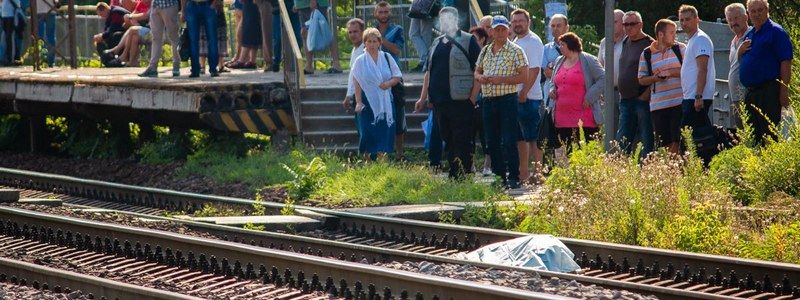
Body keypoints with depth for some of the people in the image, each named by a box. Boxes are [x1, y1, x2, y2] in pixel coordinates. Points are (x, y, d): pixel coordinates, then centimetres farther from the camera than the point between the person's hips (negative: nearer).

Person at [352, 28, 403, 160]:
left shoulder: (386, 57, 6)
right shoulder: (360, 61, 1)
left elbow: (397, 76, 9)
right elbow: (357, 83, -1)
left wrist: (389, 83, -12)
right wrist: (358, 102, -9)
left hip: (385, 103, 2)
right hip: (368, 103, -2)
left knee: (384, 133, -1)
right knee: (369, 134, -2)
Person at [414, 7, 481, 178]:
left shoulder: (468, 41, -3)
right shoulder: (437, 43, 17)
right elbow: (428, 72, 22)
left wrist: (472, 98, -13)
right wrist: (423, 98, 16)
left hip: (461, 102, -7)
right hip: (440, 102, 7)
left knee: (462, 143, -6)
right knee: (448, 141, 11)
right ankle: (452, 177, 17)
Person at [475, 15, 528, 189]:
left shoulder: (515, 51, -2)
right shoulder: (485, 51, 15)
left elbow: (524, 76, -8)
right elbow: (477, 72, 23)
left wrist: (501, 79, -17)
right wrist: (480, 77, -2)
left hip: (507, 99, -6)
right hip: (488, 101, 6)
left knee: (509, 141, -7)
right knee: (492, 142, 8)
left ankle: (513, 178, -3)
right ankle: (498, 176, 15)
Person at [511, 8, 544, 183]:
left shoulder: (533, 42, -10)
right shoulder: (515, 42, 17)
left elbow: (534, 70, -18)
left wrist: (524, 93, -20)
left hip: (529, 97, -9)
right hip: (516, 97, 9)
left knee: (533, 138, -7)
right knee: (520, 137, 12)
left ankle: (537, 173, -5)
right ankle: (523, 173, 17)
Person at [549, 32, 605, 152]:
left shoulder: (588, 60, -3)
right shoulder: (559, 62, 17)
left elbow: (603, 79, -7)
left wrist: (589, 97, -13)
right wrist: (552, 91, 8)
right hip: (562, 119, 6)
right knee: (567, 154, 6)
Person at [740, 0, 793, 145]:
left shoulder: (775, 32, -6)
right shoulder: (749, 35, 19)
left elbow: (786, 62, -13)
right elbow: (741, 62, 28)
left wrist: (784, 90, -20)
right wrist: (740, 51, 5)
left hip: (769, 90, -9)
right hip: (751, 92, 9)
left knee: (769, 134, -12)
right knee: (753, 134, 10)